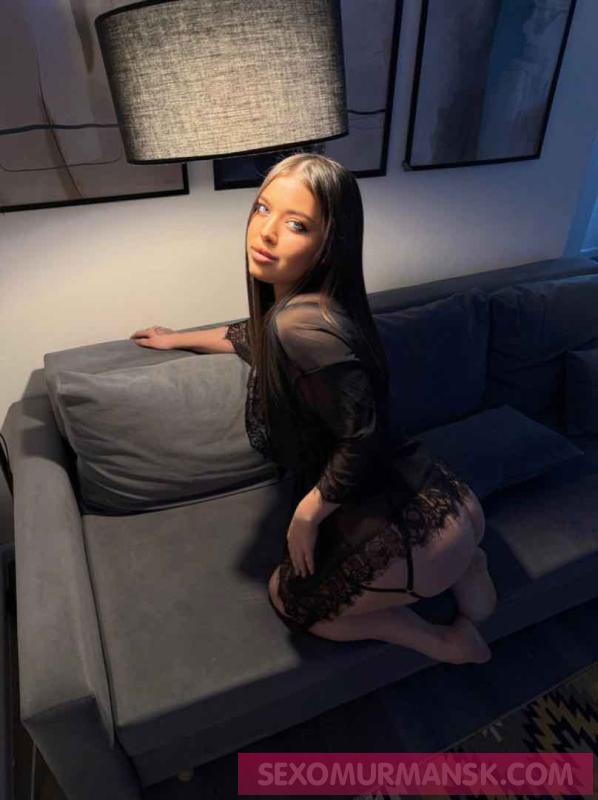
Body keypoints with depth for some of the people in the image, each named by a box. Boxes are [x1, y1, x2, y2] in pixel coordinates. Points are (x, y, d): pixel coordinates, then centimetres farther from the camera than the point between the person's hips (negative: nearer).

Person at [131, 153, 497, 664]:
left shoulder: (301, 324, -26)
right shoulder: (297, 302, 4)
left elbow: (362, 437, -25)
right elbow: (256, 337, 25)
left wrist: (306, 516, -10)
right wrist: (179, 339, 38)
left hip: (421, 525, -8)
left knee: (290, 598, 13)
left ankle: (446, 643, 17)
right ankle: (459, 565, 21)